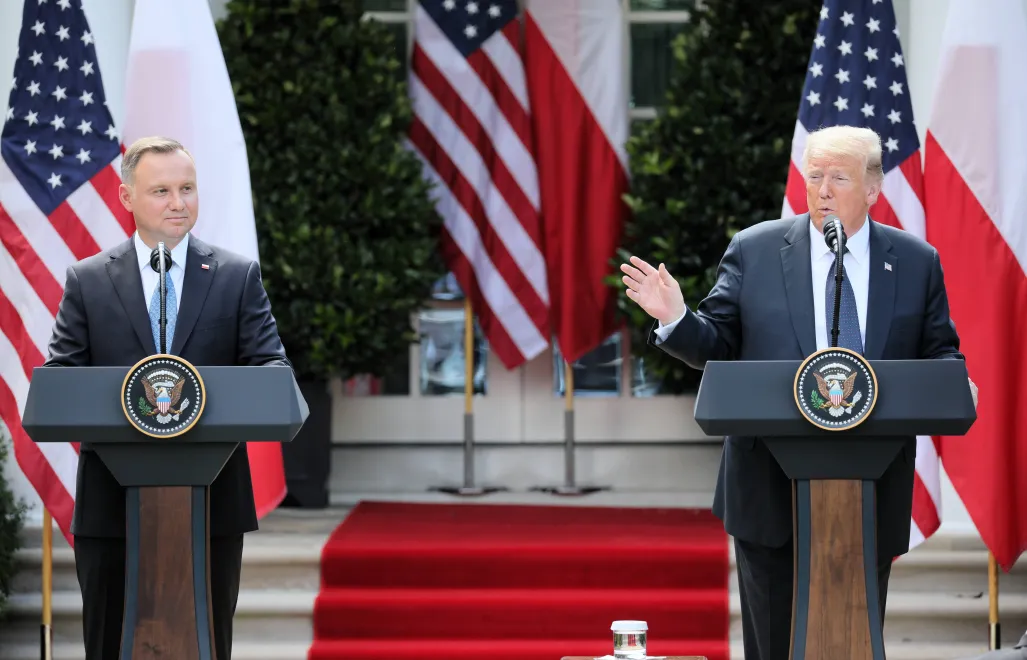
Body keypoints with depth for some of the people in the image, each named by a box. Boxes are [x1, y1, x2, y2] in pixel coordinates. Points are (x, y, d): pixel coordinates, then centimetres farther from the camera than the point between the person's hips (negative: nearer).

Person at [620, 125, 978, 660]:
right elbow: (717, 343, 3)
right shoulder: (754, 250, 2)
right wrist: (675, 319, -17)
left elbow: (940, 352, 8)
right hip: (772, 489, -1)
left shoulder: (917, 262, 6)